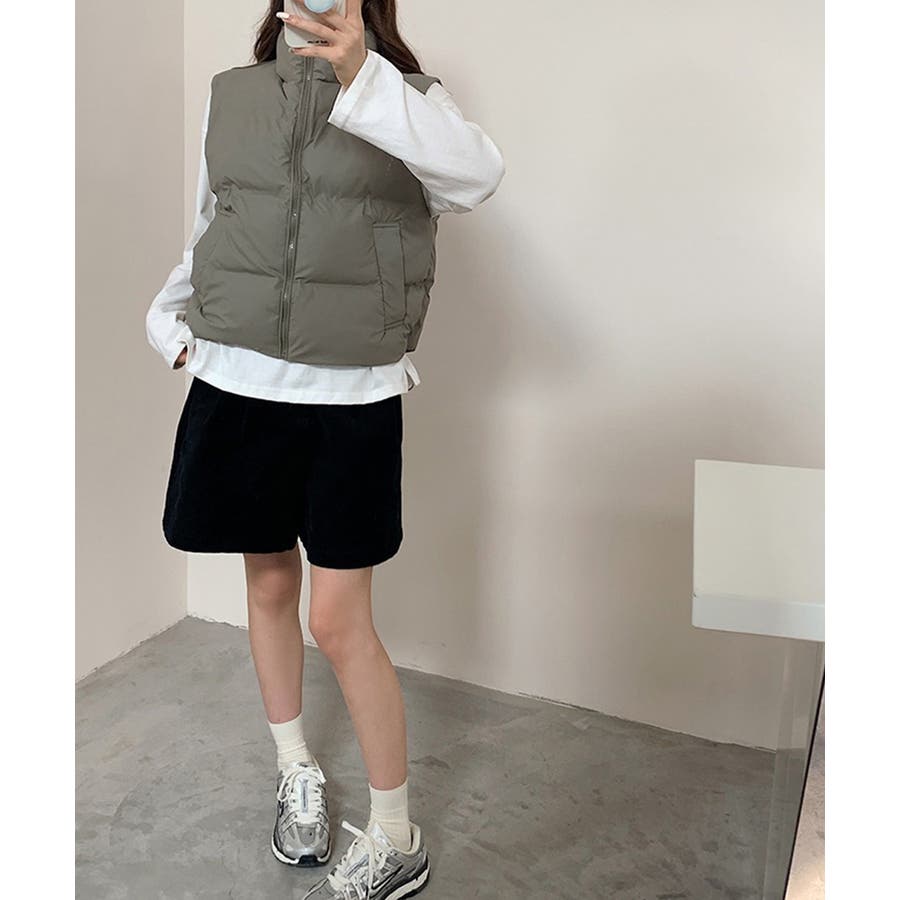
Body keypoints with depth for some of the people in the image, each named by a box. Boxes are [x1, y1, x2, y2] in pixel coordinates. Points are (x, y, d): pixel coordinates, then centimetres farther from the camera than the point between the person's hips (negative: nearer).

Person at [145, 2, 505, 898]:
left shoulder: (412, 100, -2)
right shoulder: (231, 95, 9)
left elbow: (478, 175, -26)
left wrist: (363, 79, -39)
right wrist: (169, 318, 6)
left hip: (354, 400, -4)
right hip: (236, 387, 4)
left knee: (340, 623, -2)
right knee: (269, 586, 15)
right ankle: (296, 772, 38)